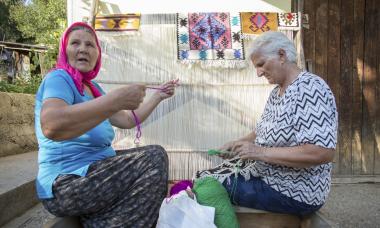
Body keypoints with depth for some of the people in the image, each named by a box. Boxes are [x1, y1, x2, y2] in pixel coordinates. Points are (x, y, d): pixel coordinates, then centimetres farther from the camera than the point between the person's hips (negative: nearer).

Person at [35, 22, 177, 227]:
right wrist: (118, 98, -35)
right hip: (65, 185, -9)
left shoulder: (92, 87, 14)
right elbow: (51, 126, -34)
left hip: (94, 168, 9)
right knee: (155, 157, -18)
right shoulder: (59, 78, -12)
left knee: (152, 157, 19)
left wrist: (158, 96, 15)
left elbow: (128, 120, 18)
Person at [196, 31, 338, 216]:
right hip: (266, 175, 9)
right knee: (203, 176, 8)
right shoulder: (277, 91, 9)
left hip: (294, 194, -9)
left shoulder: (310, 88, -20)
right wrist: (238, 144, -1)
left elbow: (323, 152, -29)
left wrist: (261, 152, -26)